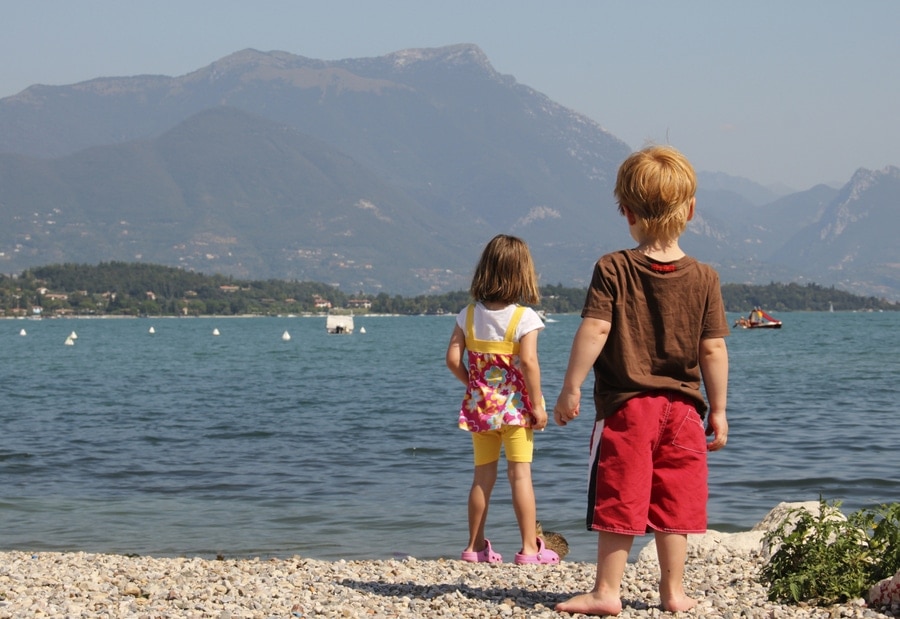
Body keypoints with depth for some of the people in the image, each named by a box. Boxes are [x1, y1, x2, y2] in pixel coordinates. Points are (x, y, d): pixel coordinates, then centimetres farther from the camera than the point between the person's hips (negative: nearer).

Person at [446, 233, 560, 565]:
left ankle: (475, 546, 16)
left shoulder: (469, 315, 1)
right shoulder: (524, 317, -11)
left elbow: (453, 359, -2)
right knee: (520, 473, -2)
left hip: (480, 406, 4)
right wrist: (537, 405, -13)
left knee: (483, 475, 11)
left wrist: (474, 384, 12)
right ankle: (529, 547, -1)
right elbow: (528, 362, -19)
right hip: (515, 407, -4)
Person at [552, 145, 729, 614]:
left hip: (625, 405, -2)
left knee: (619, 503, 3)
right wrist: (718, 411, 5)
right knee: (673, 506, 10)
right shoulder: (704, 278, -1)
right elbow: (713, 350, -2)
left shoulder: (612, 269, -7)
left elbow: (593, 330, -15)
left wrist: (571, 388, -10)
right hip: (682, 407, 2)